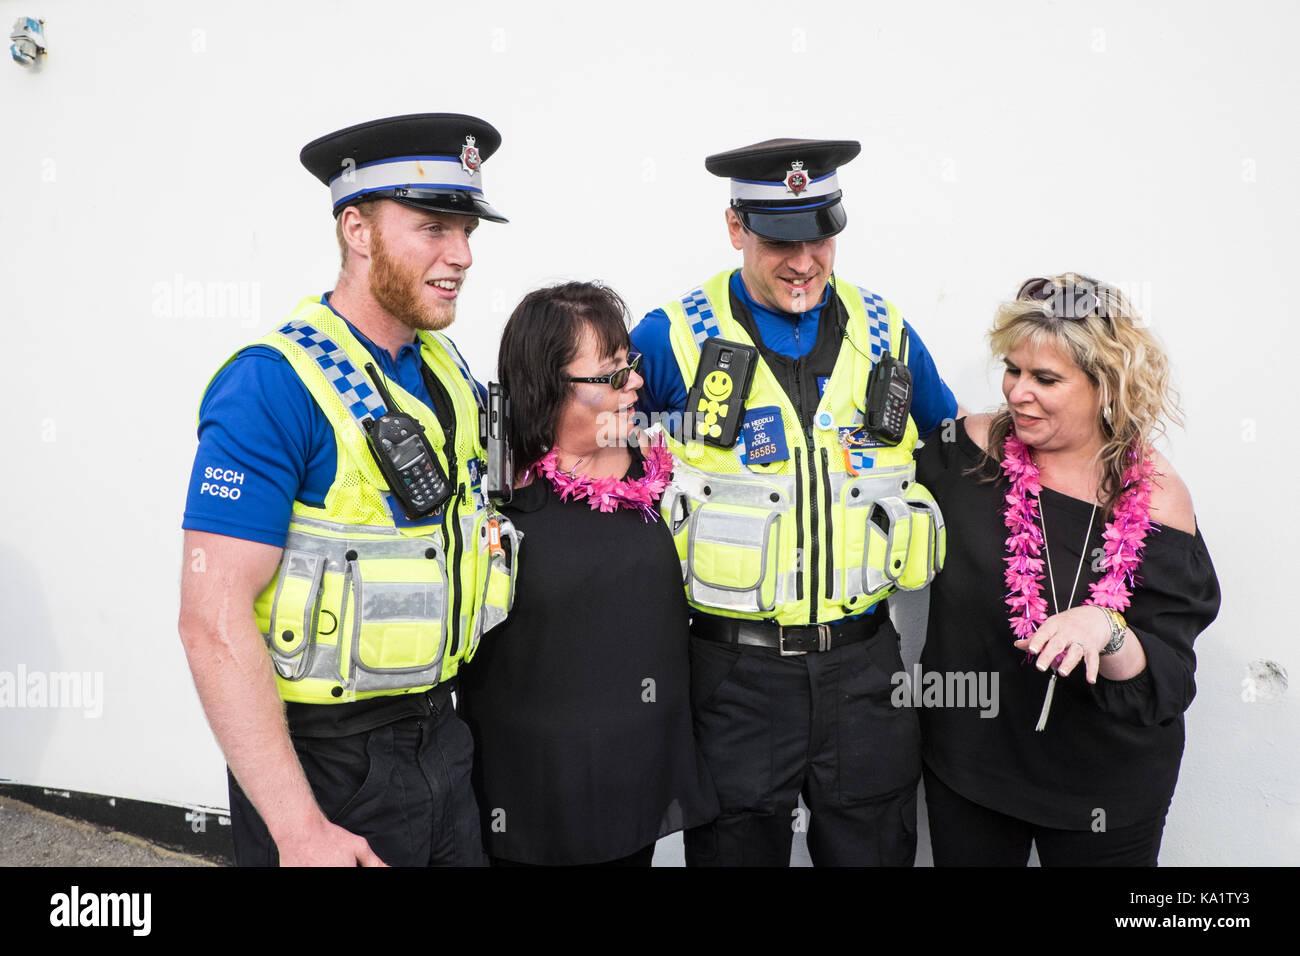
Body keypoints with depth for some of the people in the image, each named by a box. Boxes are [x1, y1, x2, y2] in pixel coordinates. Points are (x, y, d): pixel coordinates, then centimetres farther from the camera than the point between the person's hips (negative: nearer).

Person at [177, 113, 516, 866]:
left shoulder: (451, 371, 3)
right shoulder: (273, 385, -19)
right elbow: (214, 620, -22)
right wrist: (300, 830, -22)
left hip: (441, 740, 7)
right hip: (328, 768, -7)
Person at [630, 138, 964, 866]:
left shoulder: (885, 333, 4)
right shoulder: (677, 338, -6)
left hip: (864, 661, 3)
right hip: (737, 669, -2)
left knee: (875, 848, 18)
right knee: (737, 846, 14)